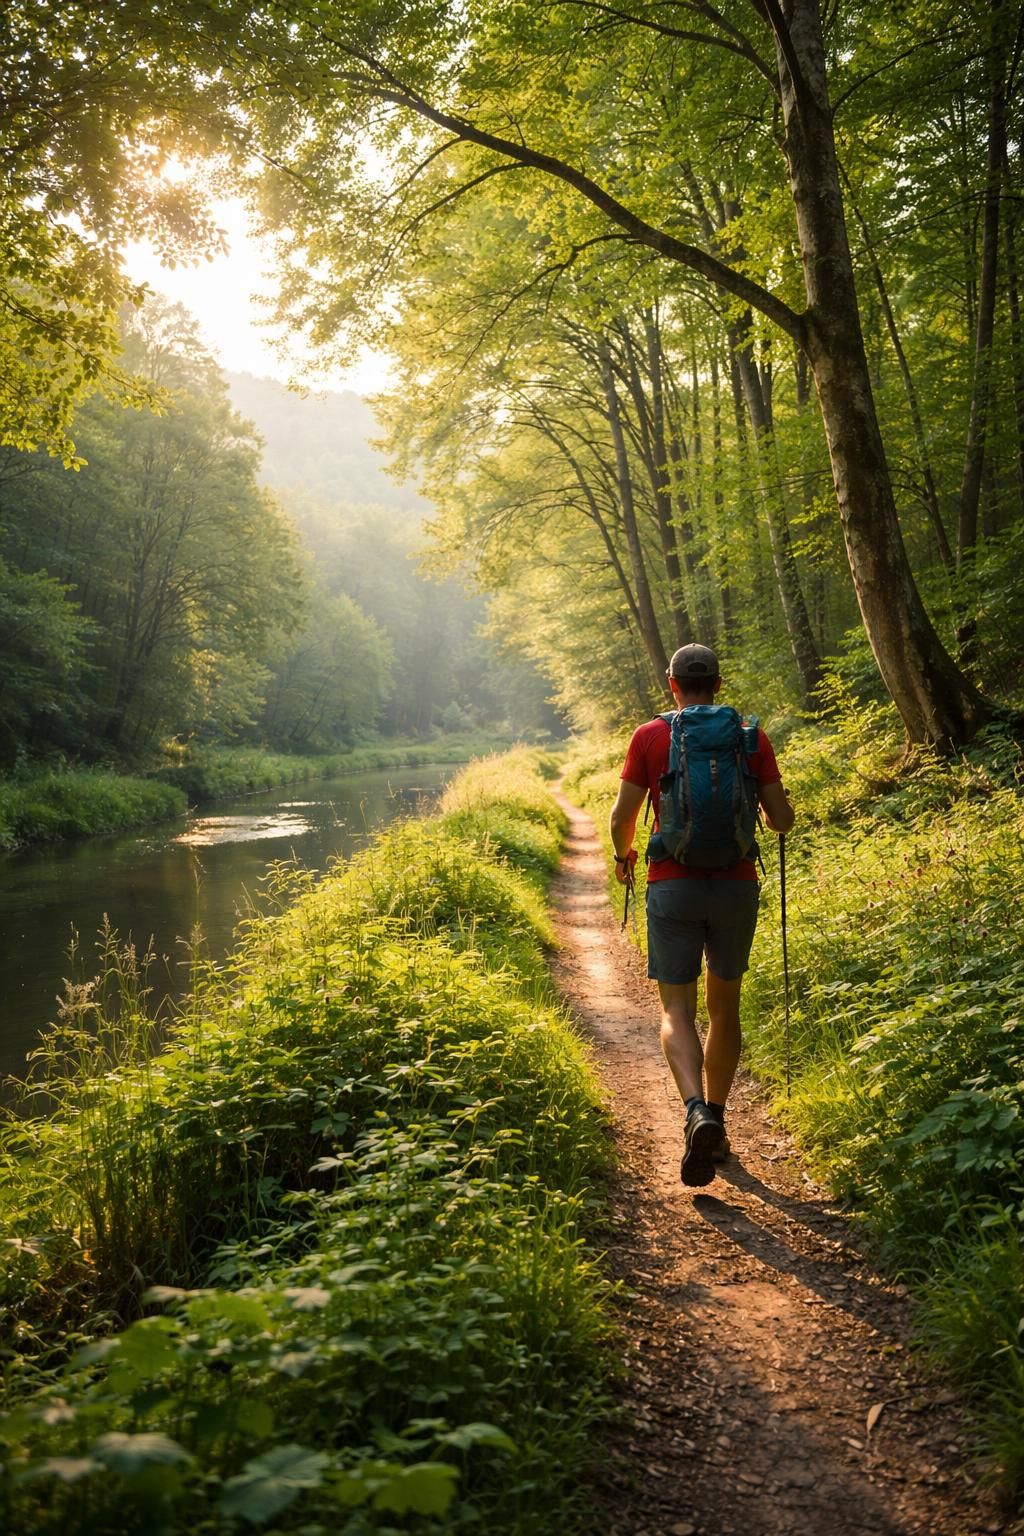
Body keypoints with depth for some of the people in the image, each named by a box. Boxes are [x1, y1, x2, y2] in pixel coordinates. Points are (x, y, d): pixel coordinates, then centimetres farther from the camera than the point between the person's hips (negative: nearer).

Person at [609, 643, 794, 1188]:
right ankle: (716, 1122, 22)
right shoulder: (751, 736, 3)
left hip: (673, 884, -2)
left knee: (677, 1010, 1)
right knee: (724, 1007, 16)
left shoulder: (649, 737, -1)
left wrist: (623, 856, 17)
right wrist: (762, 816, 25)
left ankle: (698, 1112, -22)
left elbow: (622, 817, -4)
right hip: (736, 884, 2)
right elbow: (781, 819, 2)